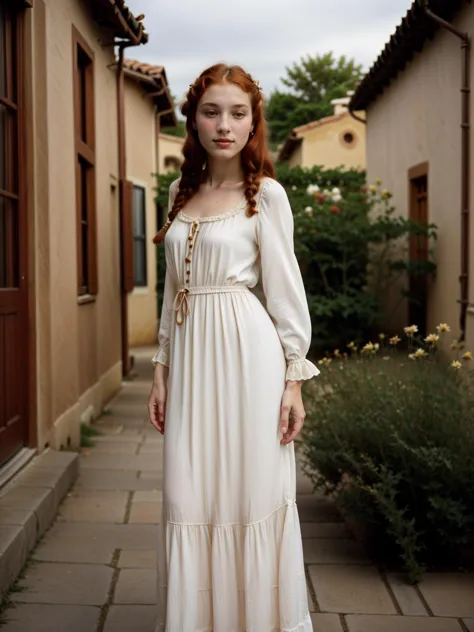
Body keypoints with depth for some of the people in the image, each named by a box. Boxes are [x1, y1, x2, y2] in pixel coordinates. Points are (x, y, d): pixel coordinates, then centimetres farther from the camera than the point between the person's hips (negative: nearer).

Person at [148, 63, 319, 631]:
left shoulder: (266, 194, -2)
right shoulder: (181, 191, 13)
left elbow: (285, 289, -3)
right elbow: (174, 288, 15)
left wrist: (293, 380, -7)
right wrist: (161, 370, 12)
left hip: (246, 352, -5)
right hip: (190, 355, 5)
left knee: (253, 494, 1)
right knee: (189, 498, 6)